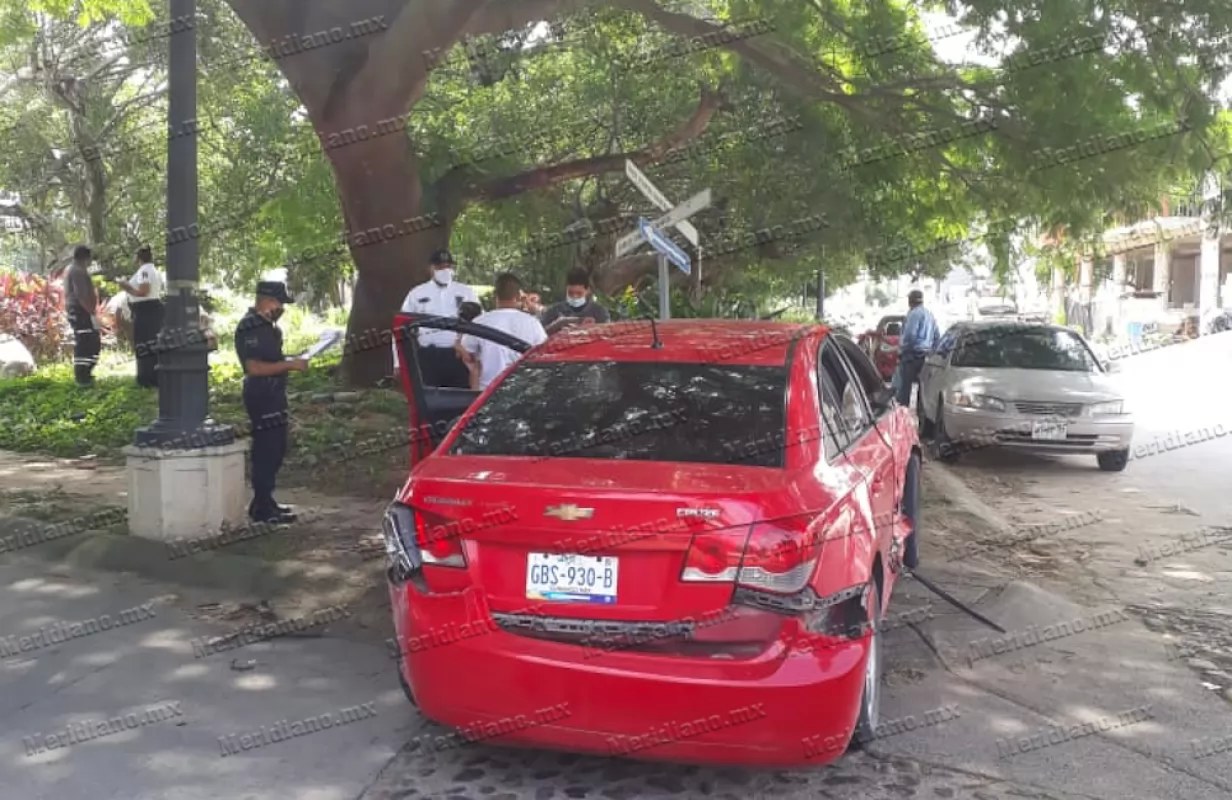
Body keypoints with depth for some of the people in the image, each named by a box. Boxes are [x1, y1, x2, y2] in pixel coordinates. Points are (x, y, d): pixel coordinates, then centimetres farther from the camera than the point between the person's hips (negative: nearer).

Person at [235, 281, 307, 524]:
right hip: (261, 396, -10)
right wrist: (289, 365, -22)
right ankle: (262, 509, 0)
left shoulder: (267, 325, 15)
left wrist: (290, 362, 14)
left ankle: (265, 501, 25)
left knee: (275, 449, 15)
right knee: (266, 450, -7)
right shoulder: (250, 328, -16)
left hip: (273, 395, 10)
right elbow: (254, 367, -24)